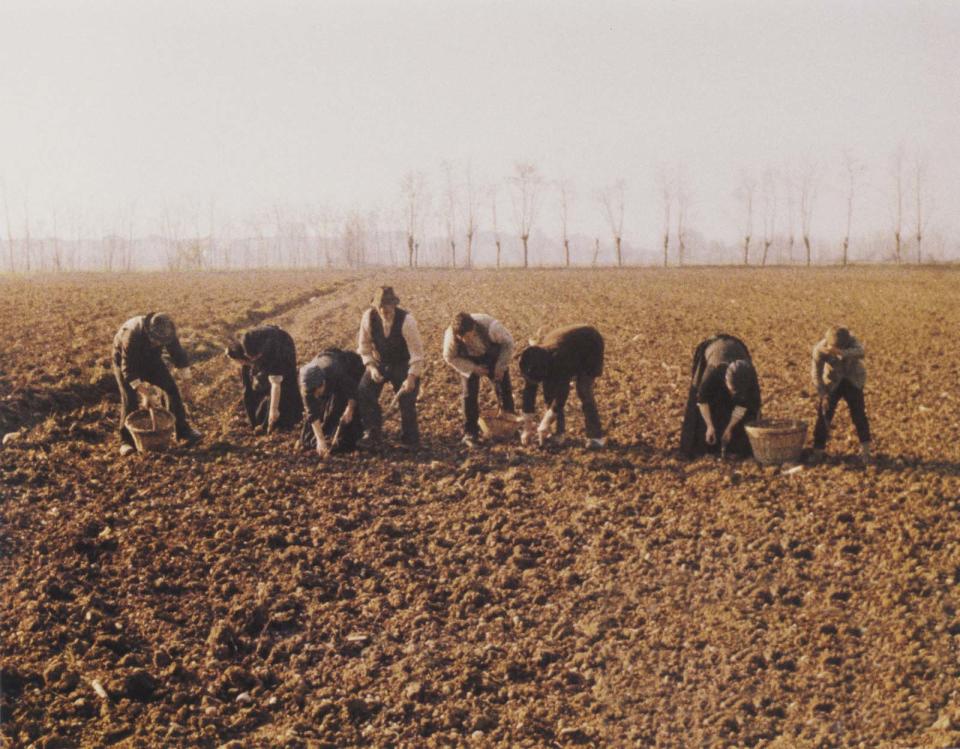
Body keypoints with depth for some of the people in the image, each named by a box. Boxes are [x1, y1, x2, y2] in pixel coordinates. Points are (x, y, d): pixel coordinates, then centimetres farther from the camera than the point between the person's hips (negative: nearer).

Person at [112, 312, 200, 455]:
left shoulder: (167, 331, -25)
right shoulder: (133, 335, -40)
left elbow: (178, 352, -9)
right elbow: (127, 366, -32)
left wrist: (186, 378, -7)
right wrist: (138, 386, -35)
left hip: (150, 360, 5)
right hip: (125, 361, -4)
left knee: (171, 388, -4)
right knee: (129, 399, -16)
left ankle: (182, 430, 5)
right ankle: (126, 441, -4)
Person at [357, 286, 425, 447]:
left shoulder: (406, 320, -28)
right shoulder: (368, 317, -19)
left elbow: (416, 351, -23)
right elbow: (364, 345, -5)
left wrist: (411, 378, -29)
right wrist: (370, 367, -18)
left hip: (403, 365, -3)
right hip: (378, 363, 3)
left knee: (406, 398, -12)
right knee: (364, 393, -14)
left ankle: (410, 438, 14)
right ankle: (374, 437, 2)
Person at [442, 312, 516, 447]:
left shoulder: (490, 327, -41)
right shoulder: (450, 336, -36)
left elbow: (508, 343, -20)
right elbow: (450, 358, -16)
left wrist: (501, 366, -19)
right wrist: (473, 368, -22)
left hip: (493, 356, 0)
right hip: (469, 361, 0)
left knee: (504, 389, 7)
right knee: (470, 395, -6)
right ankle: (470, 434, 6)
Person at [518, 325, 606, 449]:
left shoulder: (560, 358, -43)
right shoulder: (531, 363, -24)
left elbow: (561, 395, -38)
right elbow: (528, 393, -19)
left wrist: (545, 425, -34)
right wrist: (527, 429, -18)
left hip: (590, 348, -6)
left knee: (583, 391, -21)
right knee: (549, 390, -7)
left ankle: (596, 436, -17)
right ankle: (558, 432, 1)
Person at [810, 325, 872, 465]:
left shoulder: (850, 340, -25)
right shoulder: (820, 349, -26)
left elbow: (859, 351, -46)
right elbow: (816, 373, -19)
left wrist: (840, 352, -61)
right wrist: (823, 394, -25)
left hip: (853, 381, 1)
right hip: (832, 382, 0)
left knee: (858, 414, -1)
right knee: (824, 414, -4)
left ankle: (865, 451, 10)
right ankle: (818, 451, 5)